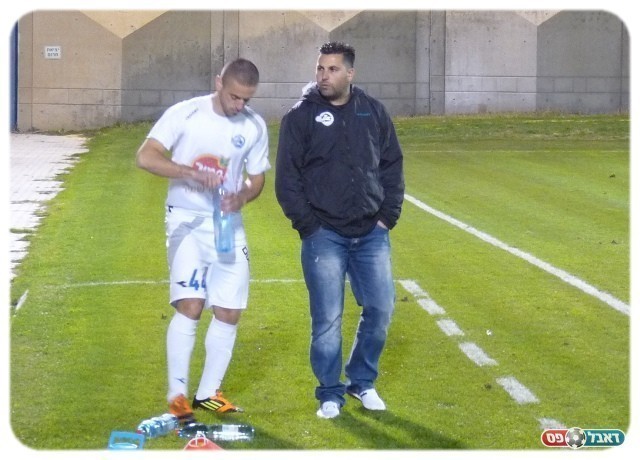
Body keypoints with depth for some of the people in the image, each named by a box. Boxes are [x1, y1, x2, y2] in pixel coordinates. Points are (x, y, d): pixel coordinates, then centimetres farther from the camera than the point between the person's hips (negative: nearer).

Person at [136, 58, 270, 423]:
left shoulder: (255, 126, 0)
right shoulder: (185, 114, -11)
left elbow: (257, 179, 10)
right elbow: (146, 156, -18)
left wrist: (242, 197, -13)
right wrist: (193, 174, -30)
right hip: (187, 220, -4)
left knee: (229, 312, 3)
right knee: (190, 305, -17)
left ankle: (208, 393, 19)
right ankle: (177, 396, -7)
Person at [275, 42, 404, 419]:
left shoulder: (373, 112, 5)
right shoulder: (302, 116, -3)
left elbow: (393, 167, 11)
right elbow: (287, 176, -3)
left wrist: (389, 215, 3)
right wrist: (307, 225, -7)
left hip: (372, 233, 3)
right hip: (324, 236, -3)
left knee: (381, 309, 4)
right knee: (327, 319, -1)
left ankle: (362, 382, 24)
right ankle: (330, 394, 13)